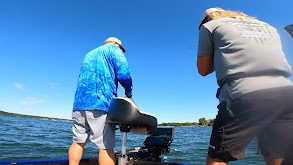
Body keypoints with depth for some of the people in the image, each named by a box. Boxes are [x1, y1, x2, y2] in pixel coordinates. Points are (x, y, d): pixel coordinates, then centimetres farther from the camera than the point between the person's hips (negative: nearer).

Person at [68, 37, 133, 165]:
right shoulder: (114, 50, 7)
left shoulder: (88, 55, 30)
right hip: (101, 103, -7)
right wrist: (128, 91, 9)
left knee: (78, 142, 13)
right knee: (105, 146, -4)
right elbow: (124, 75, -8)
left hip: (79, 104, 7)